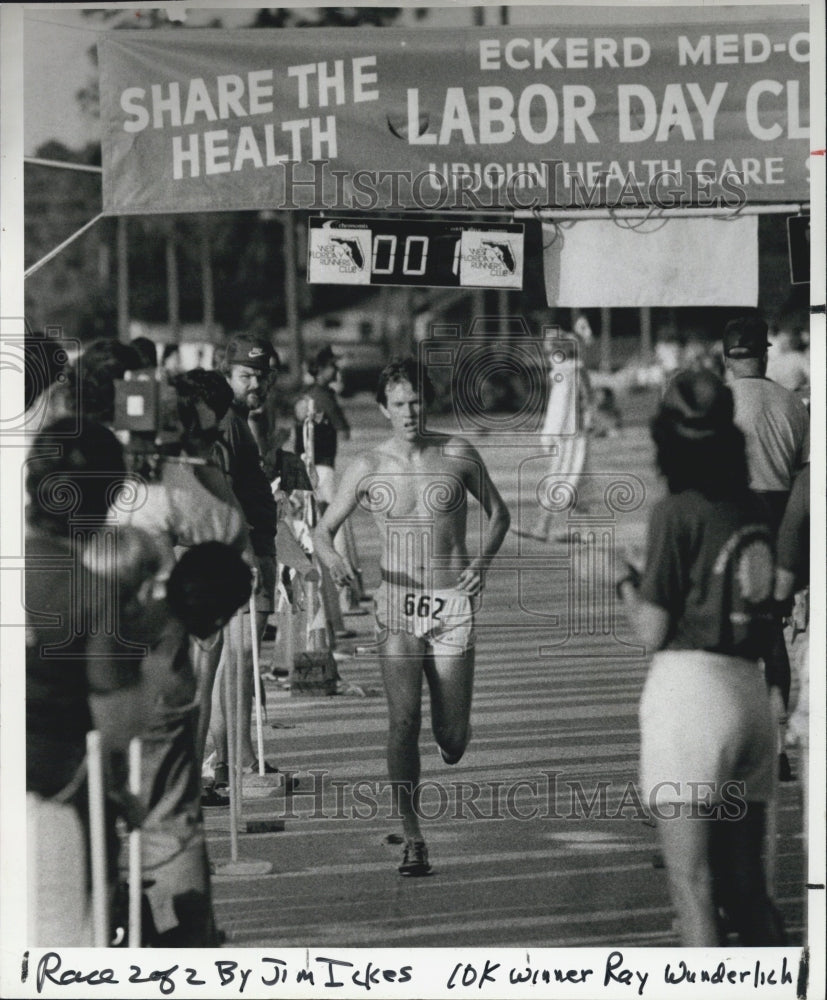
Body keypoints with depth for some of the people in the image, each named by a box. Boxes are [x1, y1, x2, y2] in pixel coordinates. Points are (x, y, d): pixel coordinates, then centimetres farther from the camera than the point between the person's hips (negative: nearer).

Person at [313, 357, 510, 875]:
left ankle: (454, 732, 40)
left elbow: (499, 513, 12)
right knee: (404, 721, -13)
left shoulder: (458, 454, 1)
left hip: (453, 604, 0)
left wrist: (481, 560, -6)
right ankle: (413, 840, -7)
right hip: (397, 603, 0)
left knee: (452, 739, 0)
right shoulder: (368, 468, 0)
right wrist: (332, 557, -17)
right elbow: (323, 530, 6)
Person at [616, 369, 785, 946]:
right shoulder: (753, 510, 10)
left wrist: (628, 589, 12)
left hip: (690, 689, -7)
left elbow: (653, 633, -8)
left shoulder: (677, 512, -9)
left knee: (692, 885, -2)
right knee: (746, 887, 14)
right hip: (751, 692, 7)